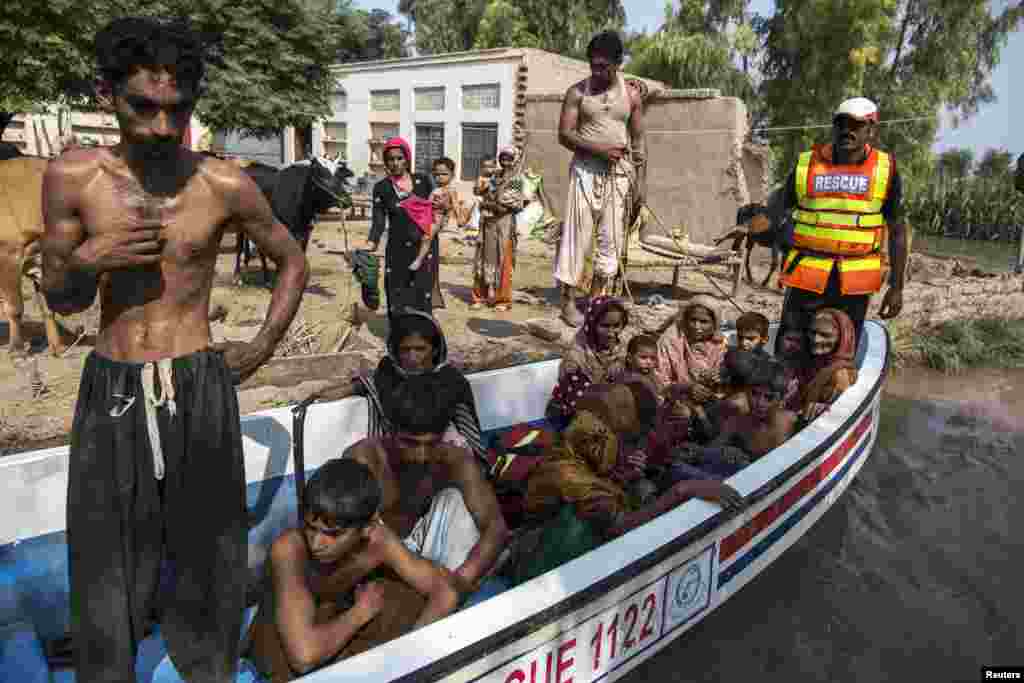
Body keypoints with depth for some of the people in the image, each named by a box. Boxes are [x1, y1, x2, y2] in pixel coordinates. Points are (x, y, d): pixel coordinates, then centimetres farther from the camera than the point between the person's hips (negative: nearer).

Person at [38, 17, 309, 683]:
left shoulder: (225, 185, -6)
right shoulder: (73, 176, -2)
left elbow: (294, 261, 9)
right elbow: (60, 300, 6)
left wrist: (261, 349, 4)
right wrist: (84, 260, -16)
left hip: (199, 389, -1)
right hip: (109, 390, 2)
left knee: (204, 547, 9)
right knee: (106, 557, 11)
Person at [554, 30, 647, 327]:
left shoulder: (631, 96, 6)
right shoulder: (578, 92, 0)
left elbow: (639, 141, 8)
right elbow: (564, 135, -4)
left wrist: (641, 180, 1)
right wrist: (599, 148, -17)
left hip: (619, 174, 3)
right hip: (586, 171, -2)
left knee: (611, 239, 4)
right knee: (577, 235, -5)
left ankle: (595, 300, 14)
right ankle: (568, 301, 3)